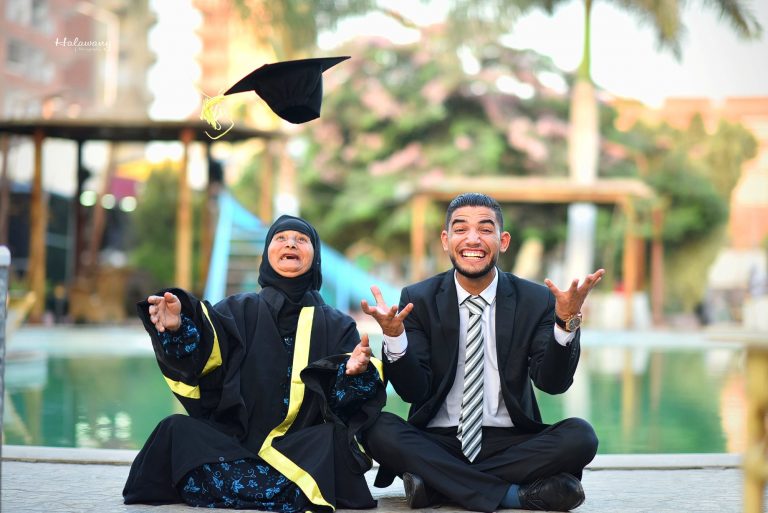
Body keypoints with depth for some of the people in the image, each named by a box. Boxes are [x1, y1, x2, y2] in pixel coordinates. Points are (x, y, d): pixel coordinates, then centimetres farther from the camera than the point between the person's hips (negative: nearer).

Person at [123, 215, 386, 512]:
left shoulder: (336, 325, 12)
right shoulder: (237, 311, 10)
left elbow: (351, 399, 0)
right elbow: (200, 353, -9)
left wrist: (357, 372, -24)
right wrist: (178, 327, -31)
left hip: (301, 451, -2)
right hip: (235, 440, 3)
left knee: (334, 438, -33)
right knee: (176, 429, -24)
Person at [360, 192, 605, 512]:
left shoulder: (537, 300, 2)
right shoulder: (418, 300, 2)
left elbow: (553, 383, -8)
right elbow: (413, 390, -5)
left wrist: (566, 322, -23)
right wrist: (393, 335, -23)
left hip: (510, 442, 1)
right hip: (436, 442, -1)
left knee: (580, 436, -25)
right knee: (379, 430, -28)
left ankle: (437, 484, -21)